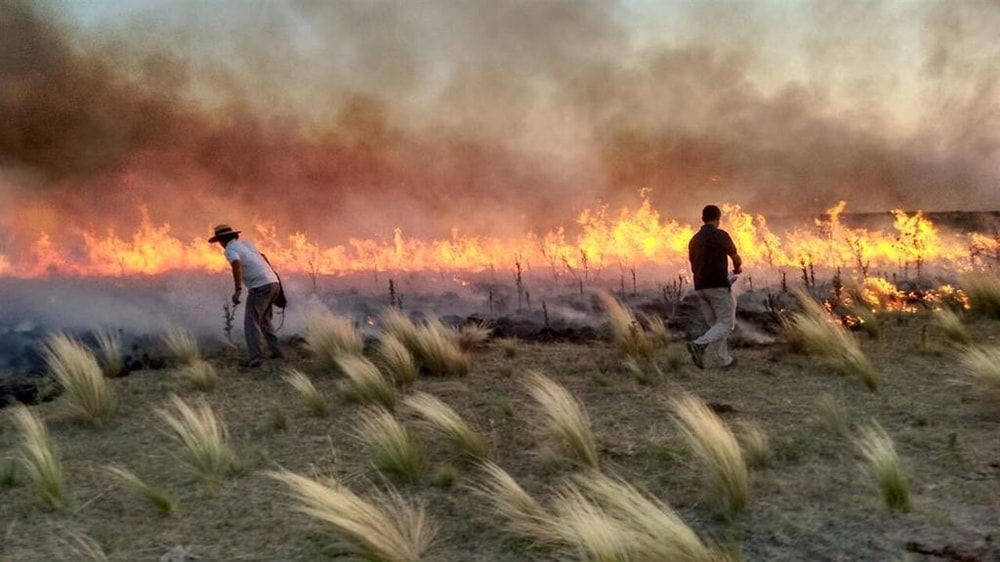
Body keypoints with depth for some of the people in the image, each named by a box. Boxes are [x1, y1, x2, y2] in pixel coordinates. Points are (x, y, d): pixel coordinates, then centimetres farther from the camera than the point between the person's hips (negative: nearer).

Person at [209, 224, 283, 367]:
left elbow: (237, 265, -27)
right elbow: (263, 256, 36)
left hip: (260, 287, -8)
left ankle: (256, 358, -15)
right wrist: (273, 275, 49)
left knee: (251, 323, -4)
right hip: (273, 283, 8)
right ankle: (275, 350, 22)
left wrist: (237, 290, -34)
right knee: (263, 319, 25)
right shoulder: (245, 244, 22)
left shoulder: (230, 250, -5)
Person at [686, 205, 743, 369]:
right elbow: (737, 259, 6)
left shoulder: (694, 240, 13)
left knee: (715, 324, 15)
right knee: (726, 324, -3)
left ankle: (725, 360, 13)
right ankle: (699, 345, -23)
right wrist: (737, 268, 29)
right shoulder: (721, 235, -6)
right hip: (718, 286, -7)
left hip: (700, 288, 7)